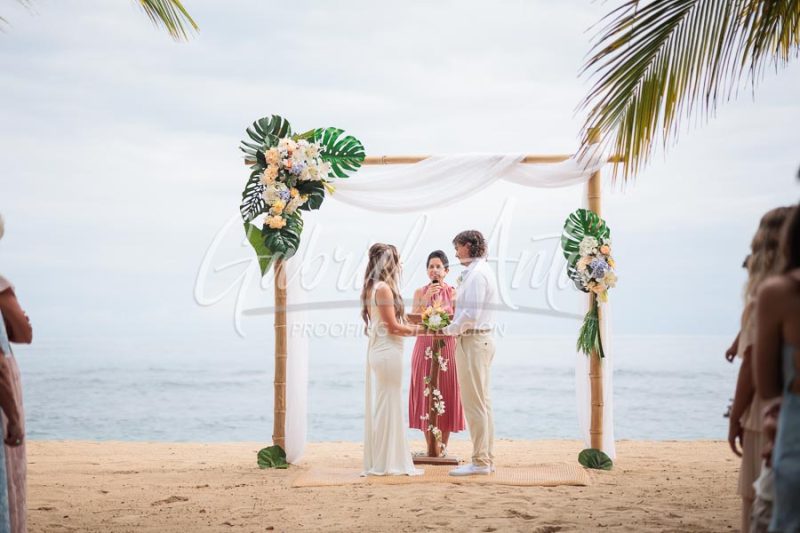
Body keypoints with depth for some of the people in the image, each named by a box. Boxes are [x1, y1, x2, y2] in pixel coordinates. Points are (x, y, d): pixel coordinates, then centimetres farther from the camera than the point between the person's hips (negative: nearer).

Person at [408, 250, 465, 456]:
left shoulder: (453, 293, 2)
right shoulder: (420, 292, 6)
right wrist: (426, 297, -14)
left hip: (447, 348, -1)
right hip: (424, 347, 1)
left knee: (447, 394, 1)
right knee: (425, 394, 2)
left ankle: (443, 445, 11)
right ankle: (430, 446, 12)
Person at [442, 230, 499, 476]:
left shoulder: (476, 274, -15)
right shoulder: (482, 271, 17)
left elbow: (471, 315, -21)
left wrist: (449, 329, -9)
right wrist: (454, 328, 11)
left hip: (473, 341, -10)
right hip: (482, 339, 10)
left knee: (474, 404, -7)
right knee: (483, 403, 13)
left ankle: (480, 462, -3)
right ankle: (487, 458, 18)